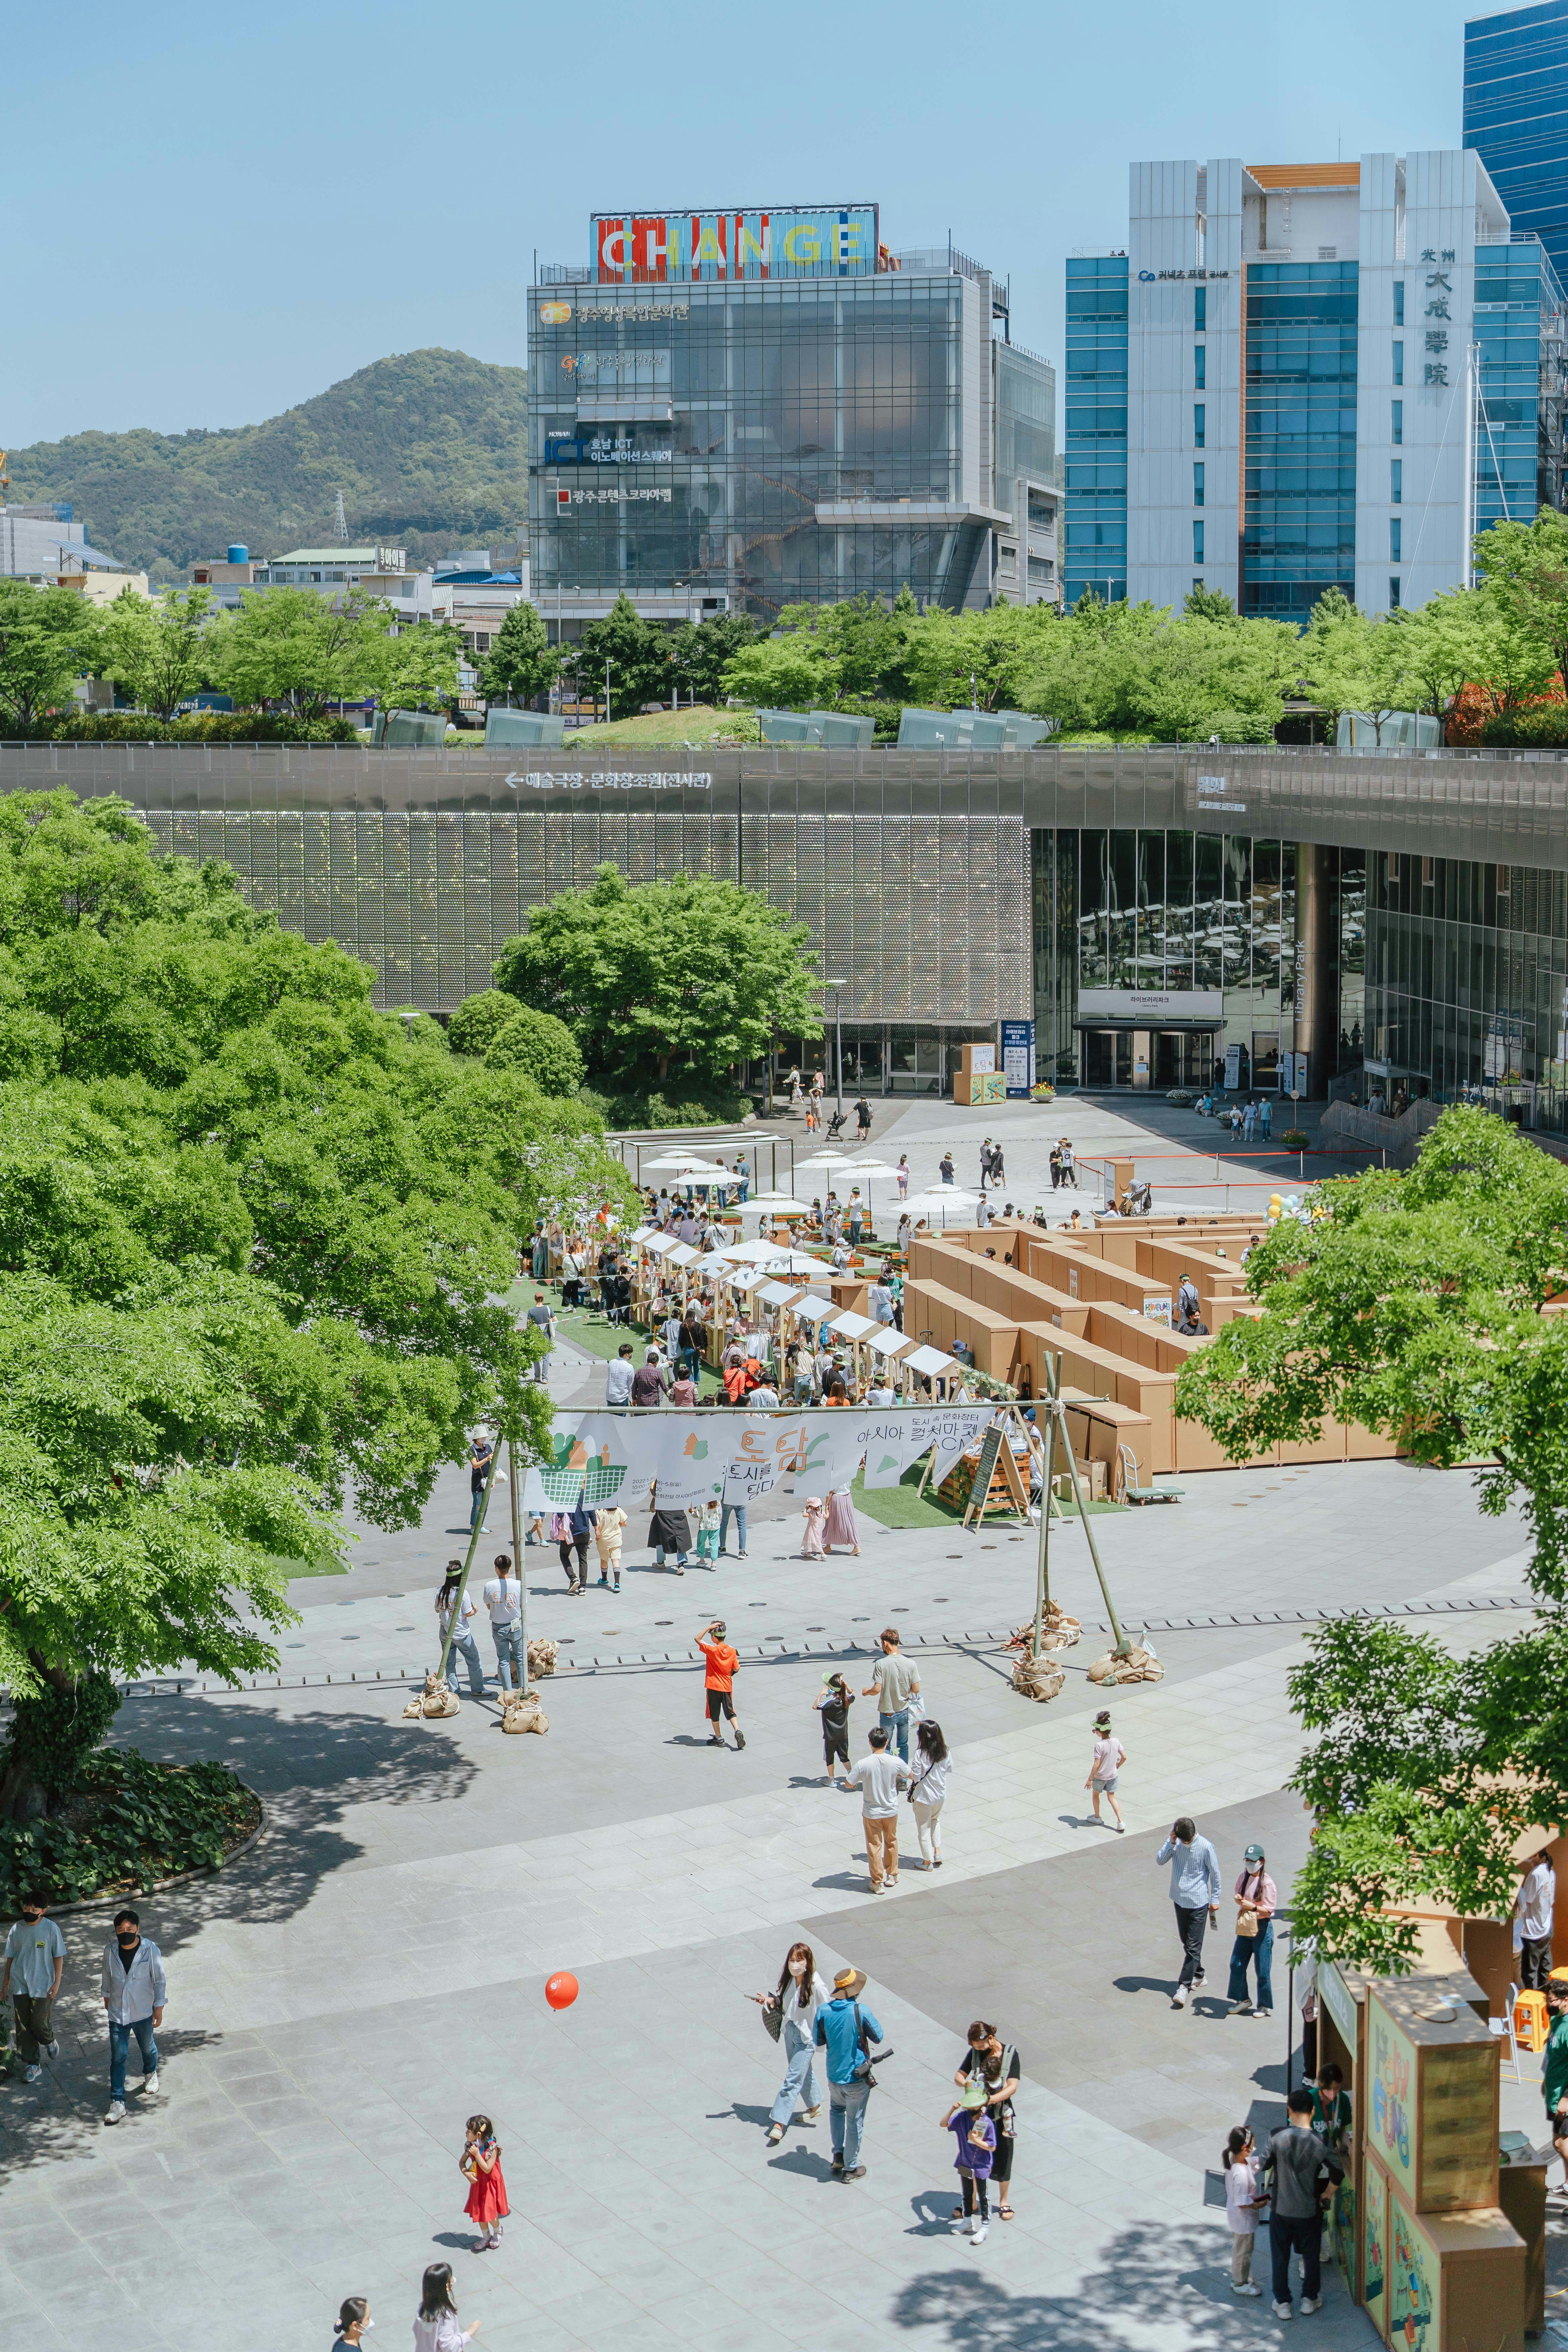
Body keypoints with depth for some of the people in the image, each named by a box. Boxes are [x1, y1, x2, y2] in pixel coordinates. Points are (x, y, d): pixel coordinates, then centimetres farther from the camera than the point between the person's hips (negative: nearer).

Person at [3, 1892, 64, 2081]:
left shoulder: (51, 1928, -8)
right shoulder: (17, 1929, 1)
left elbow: (59, 1956, -4)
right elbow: (10, 1958, 10)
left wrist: (57, 1983, -9)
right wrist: (5, 1984, 11)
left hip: (42, 1986, -3)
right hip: (20, 1986, 3)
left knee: (40, 2024, -3)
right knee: (23, 2027, 3)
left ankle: (50, 2041, 31)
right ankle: (32, 2064, 14)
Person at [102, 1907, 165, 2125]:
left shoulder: (150, 1950, -19)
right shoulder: (110, 1951, -12)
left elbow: (159, 1980, -9)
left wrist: (159, 2007, -8)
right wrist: (107, 1995, 19)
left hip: (143, 2011, -1)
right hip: (118, 2012, 1)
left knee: (148, 2047, 23)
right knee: (118, 2057, -1)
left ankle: (150, 2074, 54)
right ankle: (117, 2103, 3)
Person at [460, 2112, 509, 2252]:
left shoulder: (492, 2148, -27)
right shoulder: (470, 2146, -9)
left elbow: (488, 2169, -28)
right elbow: (462, 2162, 0)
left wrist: (477, 2154, -32)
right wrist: (466, 2173, -20)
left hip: (491, 2184, -6)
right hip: (477, 2183, 6)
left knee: (490, 2213, 0)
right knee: (479, 2211, 13)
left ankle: (497, 2232, 31)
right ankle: (486, 2237, 34)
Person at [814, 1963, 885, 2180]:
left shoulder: (824, 2012, -10)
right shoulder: (862, 2012, -20)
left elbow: (819, 2040, 4)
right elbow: (878, 2037, -5)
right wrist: (874, 2018, 11)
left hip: (834, 2076, 3)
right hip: (857, 2077, -3)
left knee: (837, 2110, 31)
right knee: (855, 2122, 11)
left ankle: (838, 2155, 26)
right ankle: (851, 2168, 22)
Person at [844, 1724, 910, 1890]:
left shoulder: (864, 1764, -22)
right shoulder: (895, 1762, -16)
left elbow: (848, 1784, -12)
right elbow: (910, 1775, 4)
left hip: (871, 1813, -2)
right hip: (891, 1811, 2)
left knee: (875, 1846, 11)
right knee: (891, 1842, 24)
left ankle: (877, 1883, 17)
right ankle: (892, 1876, 35)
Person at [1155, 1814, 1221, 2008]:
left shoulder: (1206, 1847, -15)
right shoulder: (1175, 1842, -4)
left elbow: (1215, 1874, -6)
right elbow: (1160, 1860, -8)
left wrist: (1215, 1900, -2)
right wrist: (1171, 1843, -20)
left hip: (1199, 1903, -6)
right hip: (1180, 1900, 6)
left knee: (1194, 1947, -6)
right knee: (1187, 1942, 19)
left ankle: (1184, 1986, -6)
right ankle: (1198, 1975, 37)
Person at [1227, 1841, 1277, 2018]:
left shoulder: (1267, 1883, -15)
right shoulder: (1244, 1878, 3)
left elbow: (1269, 1909, -13)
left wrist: (1253, 1906, -26)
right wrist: (1238, 1900, -6)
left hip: (1262, 1928, -6)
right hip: (1244, 1928, 6)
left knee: (1263, 1970, 1)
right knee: (1237, 1964, 9)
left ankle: (1265, 2005, 16)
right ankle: (1243, 2000, 25)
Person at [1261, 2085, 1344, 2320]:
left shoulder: (1279, 2138, -17)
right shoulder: (1321, 2143, -17)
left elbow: (1264, 2165, -5)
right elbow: (1338, 2174, -12)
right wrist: (1324, 2195, 5)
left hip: (1281, 2209, 0)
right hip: (1309, 2211, 0)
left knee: (1281, 2256, 16)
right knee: (1311, 2256, 20)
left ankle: (1283, 2303, 25)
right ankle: (1310, 2299, 32)